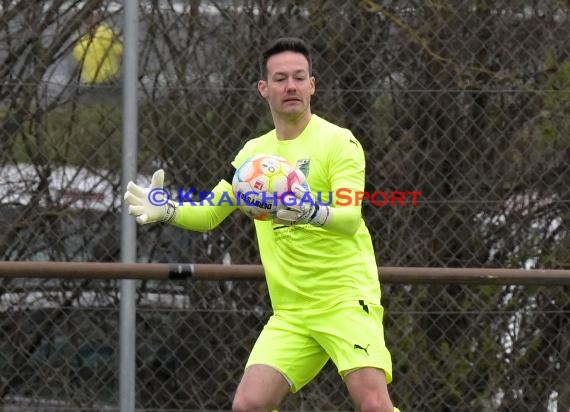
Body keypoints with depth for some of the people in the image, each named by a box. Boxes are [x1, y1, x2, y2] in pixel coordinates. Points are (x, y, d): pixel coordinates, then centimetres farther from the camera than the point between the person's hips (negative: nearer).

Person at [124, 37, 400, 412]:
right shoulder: (254, 153, 13)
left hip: (346, 300, -5)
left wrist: (310, 212, -41)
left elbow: (351, 217, -20)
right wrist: (166, 210, 1)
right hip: (290, 314, 5)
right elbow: (208, 214, 21)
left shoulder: (338, 142, -6)